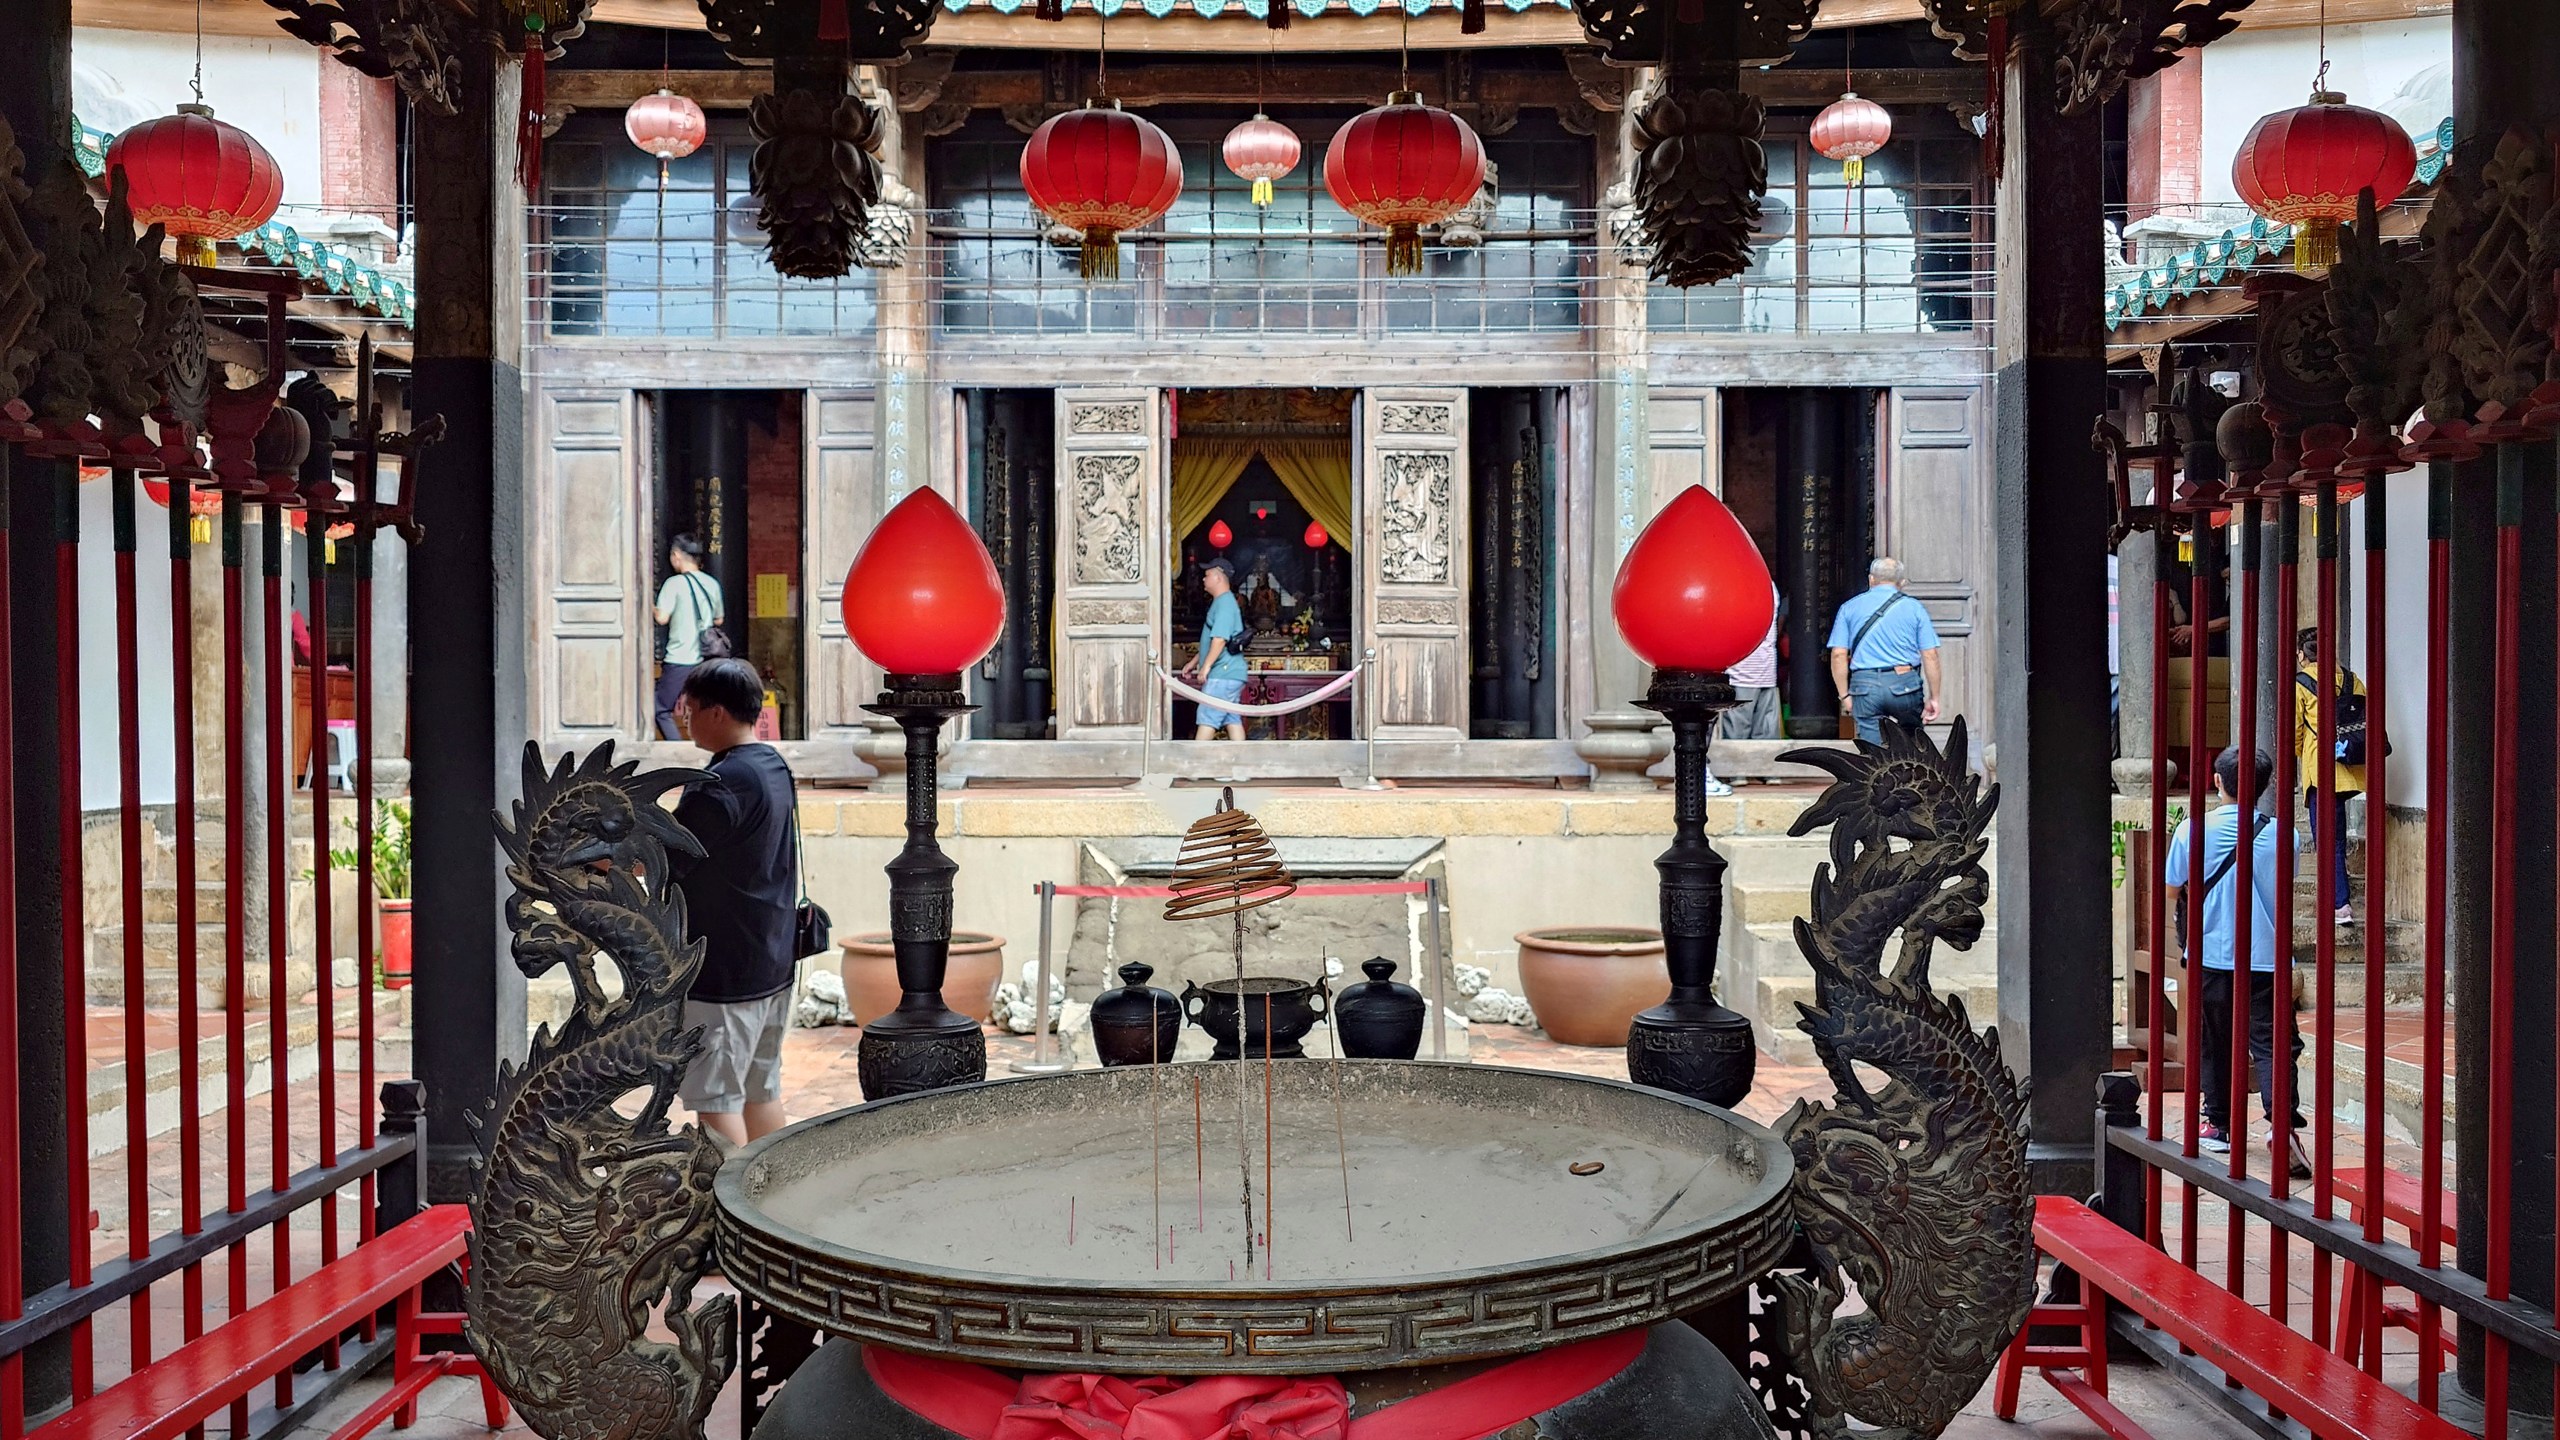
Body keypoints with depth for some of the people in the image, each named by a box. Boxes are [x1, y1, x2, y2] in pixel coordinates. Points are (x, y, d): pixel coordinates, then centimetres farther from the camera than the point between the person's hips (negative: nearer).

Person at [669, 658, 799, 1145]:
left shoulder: (725, 782, -20)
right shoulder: (774, 767, 10)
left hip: (722, 971, -9)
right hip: (773, 964, 9)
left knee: (716, 1097, -2)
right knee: (760, 1089, 16)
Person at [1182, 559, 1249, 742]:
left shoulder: (1224, 603, -13)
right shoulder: (1221, 602, 21)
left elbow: (1220, 639, -23)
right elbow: (1210, 642, 28)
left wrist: (1206, 667, -24)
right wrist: (1194, 662, 28)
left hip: (1222, 674, -10)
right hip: (1229, 674, 10)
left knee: (1207, 719, -9)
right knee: (1233, 720, 7)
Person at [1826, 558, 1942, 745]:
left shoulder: (1849, 608, 8)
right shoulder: (1915, 608, 6)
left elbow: (1838, 655, 1)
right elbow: (1930, 656, -1)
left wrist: (1845, 695, 7)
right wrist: (1933, 698, 5)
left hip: (1865, 687, 1)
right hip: (1904, 682, -1)